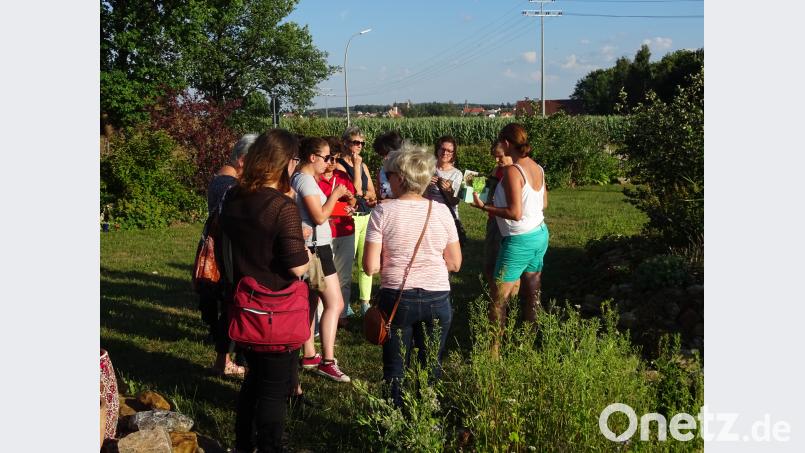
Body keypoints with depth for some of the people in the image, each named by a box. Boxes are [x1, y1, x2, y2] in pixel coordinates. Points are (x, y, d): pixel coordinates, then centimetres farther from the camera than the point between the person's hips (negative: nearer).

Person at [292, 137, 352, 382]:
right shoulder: (306, 180, -17)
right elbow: (319, 217, -21)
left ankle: (309, 355, 24)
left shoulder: (298, 178, 12)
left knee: (311, 301, 16)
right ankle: (327, 361, -10)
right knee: (335, 303, -10)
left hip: (310, 247, 11)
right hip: (315, 248, -11)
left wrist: (335, 198, 10)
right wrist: (335, 194, -11)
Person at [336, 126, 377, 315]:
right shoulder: (339, 165, -5)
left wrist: (361, 194, -8)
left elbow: (372, 193, 11)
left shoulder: (363, 165, 16)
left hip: (367, 216, 7)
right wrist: (356, 165, -11)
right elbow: (356, 189, -15)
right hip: (351, 217, -7)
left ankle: (365, 303, 17)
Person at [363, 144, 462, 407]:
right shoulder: (441, 211, -3)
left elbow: (370, 267, -10)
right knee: (431, 367, 14)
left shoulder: (383, 212, -9)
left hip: (396, 298, -2)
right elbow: (454, 264, 2)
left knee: (395, 369, 12)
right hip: (437, 299, 2)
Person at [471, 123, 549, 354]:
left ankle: (493, 350, 5)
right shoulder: (537, 167, 3)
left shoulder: (512, 171, -21)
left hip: (519, 240, -8)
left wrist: (484, 207, -17)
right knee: (533, 292, 17)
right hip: (540, 235, 9)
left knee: (499, 298, 1)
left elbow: (515, 213, -24)